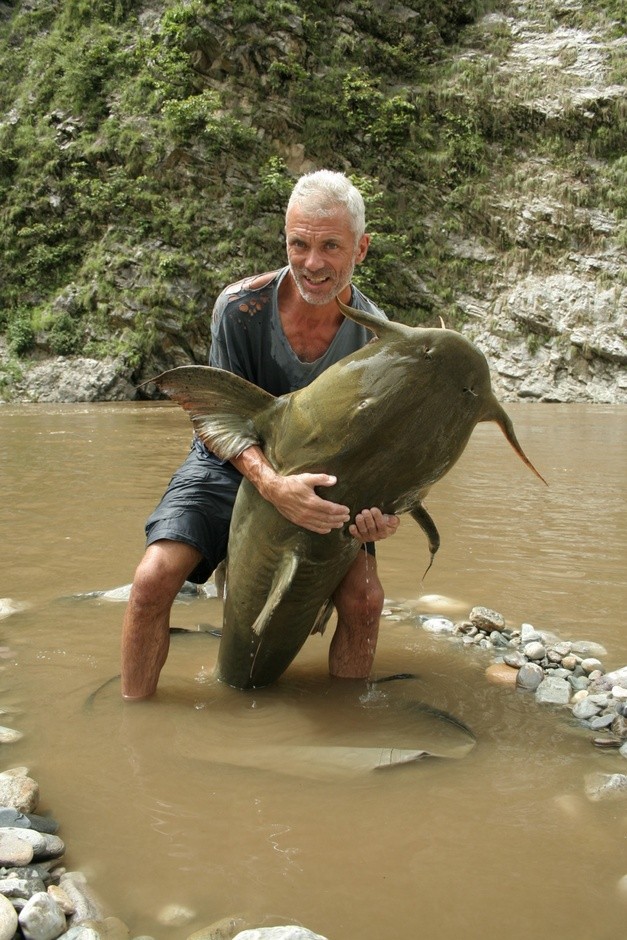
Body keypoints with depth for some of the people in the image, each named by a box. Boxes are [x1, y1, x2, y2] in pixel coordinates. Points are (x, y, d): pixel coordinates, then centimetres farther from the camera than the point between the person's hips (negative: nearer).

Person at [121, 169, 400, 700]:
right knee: (154, 580, -20)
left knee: (364, 599, -16)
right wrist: (272, 485, -39)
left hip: (318, 478, 2)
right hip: (230, 463, -1)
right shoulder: (241, 307, -22)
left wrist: (383, 508, -33)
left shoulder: (375, 336, -16)